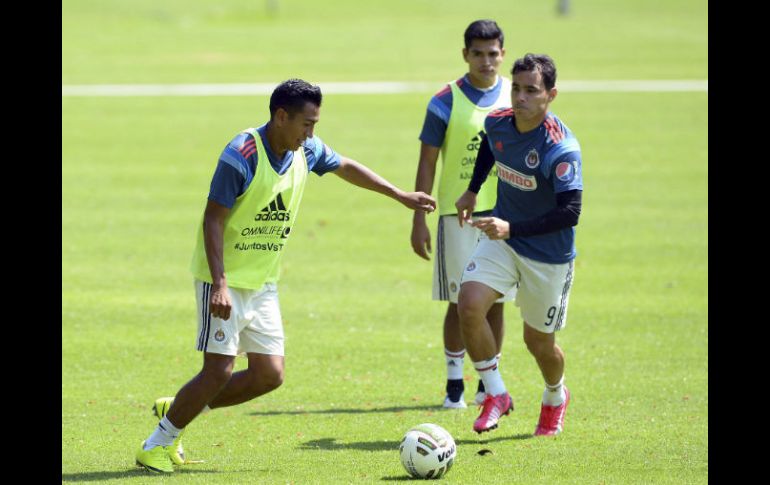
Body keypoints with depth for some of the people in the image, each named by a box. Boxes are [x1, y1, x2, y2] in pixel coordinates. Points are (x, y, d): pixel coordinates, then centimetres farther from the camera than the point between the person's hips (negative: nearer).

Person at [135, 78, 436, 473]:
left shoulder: (306, 151, 1)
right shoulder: (241, 156, -22)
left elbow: (346, 168, 21)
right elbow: (212, 220, -21)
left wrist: (402, 197, 25)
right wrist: (219, 284, -28)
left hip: (264, 283, 8)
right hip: (226, 280, -8)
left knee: (269, 374, 3)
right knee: (219, 371, -12)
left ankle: (177, 410, 18)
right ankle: (156, 445, 4)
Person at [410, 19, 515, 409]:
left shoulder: (516, 98, 5)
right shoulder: (446, 102, -5)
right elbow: (427, 162, -2)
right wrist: (419, 220, -6)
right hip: (458, 213, -3)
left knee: (495, 301, 6)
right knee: (461, 302, -1)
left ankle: (489, 383, 17)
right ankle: (454, 383, 10)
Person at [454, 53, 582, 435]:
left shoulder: (562, 148, -27)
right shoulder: (496, 123, -8)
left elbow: (569, 213, -32)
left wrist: (512, 228, -39)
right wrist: (472, 190, 20)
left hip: (548, 256, -4)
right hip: (502, 238, 4)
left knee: (538, 340, 8)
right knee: (469, 304, -20)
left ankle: (555, 397, 43)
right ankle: (495, 395, -2)